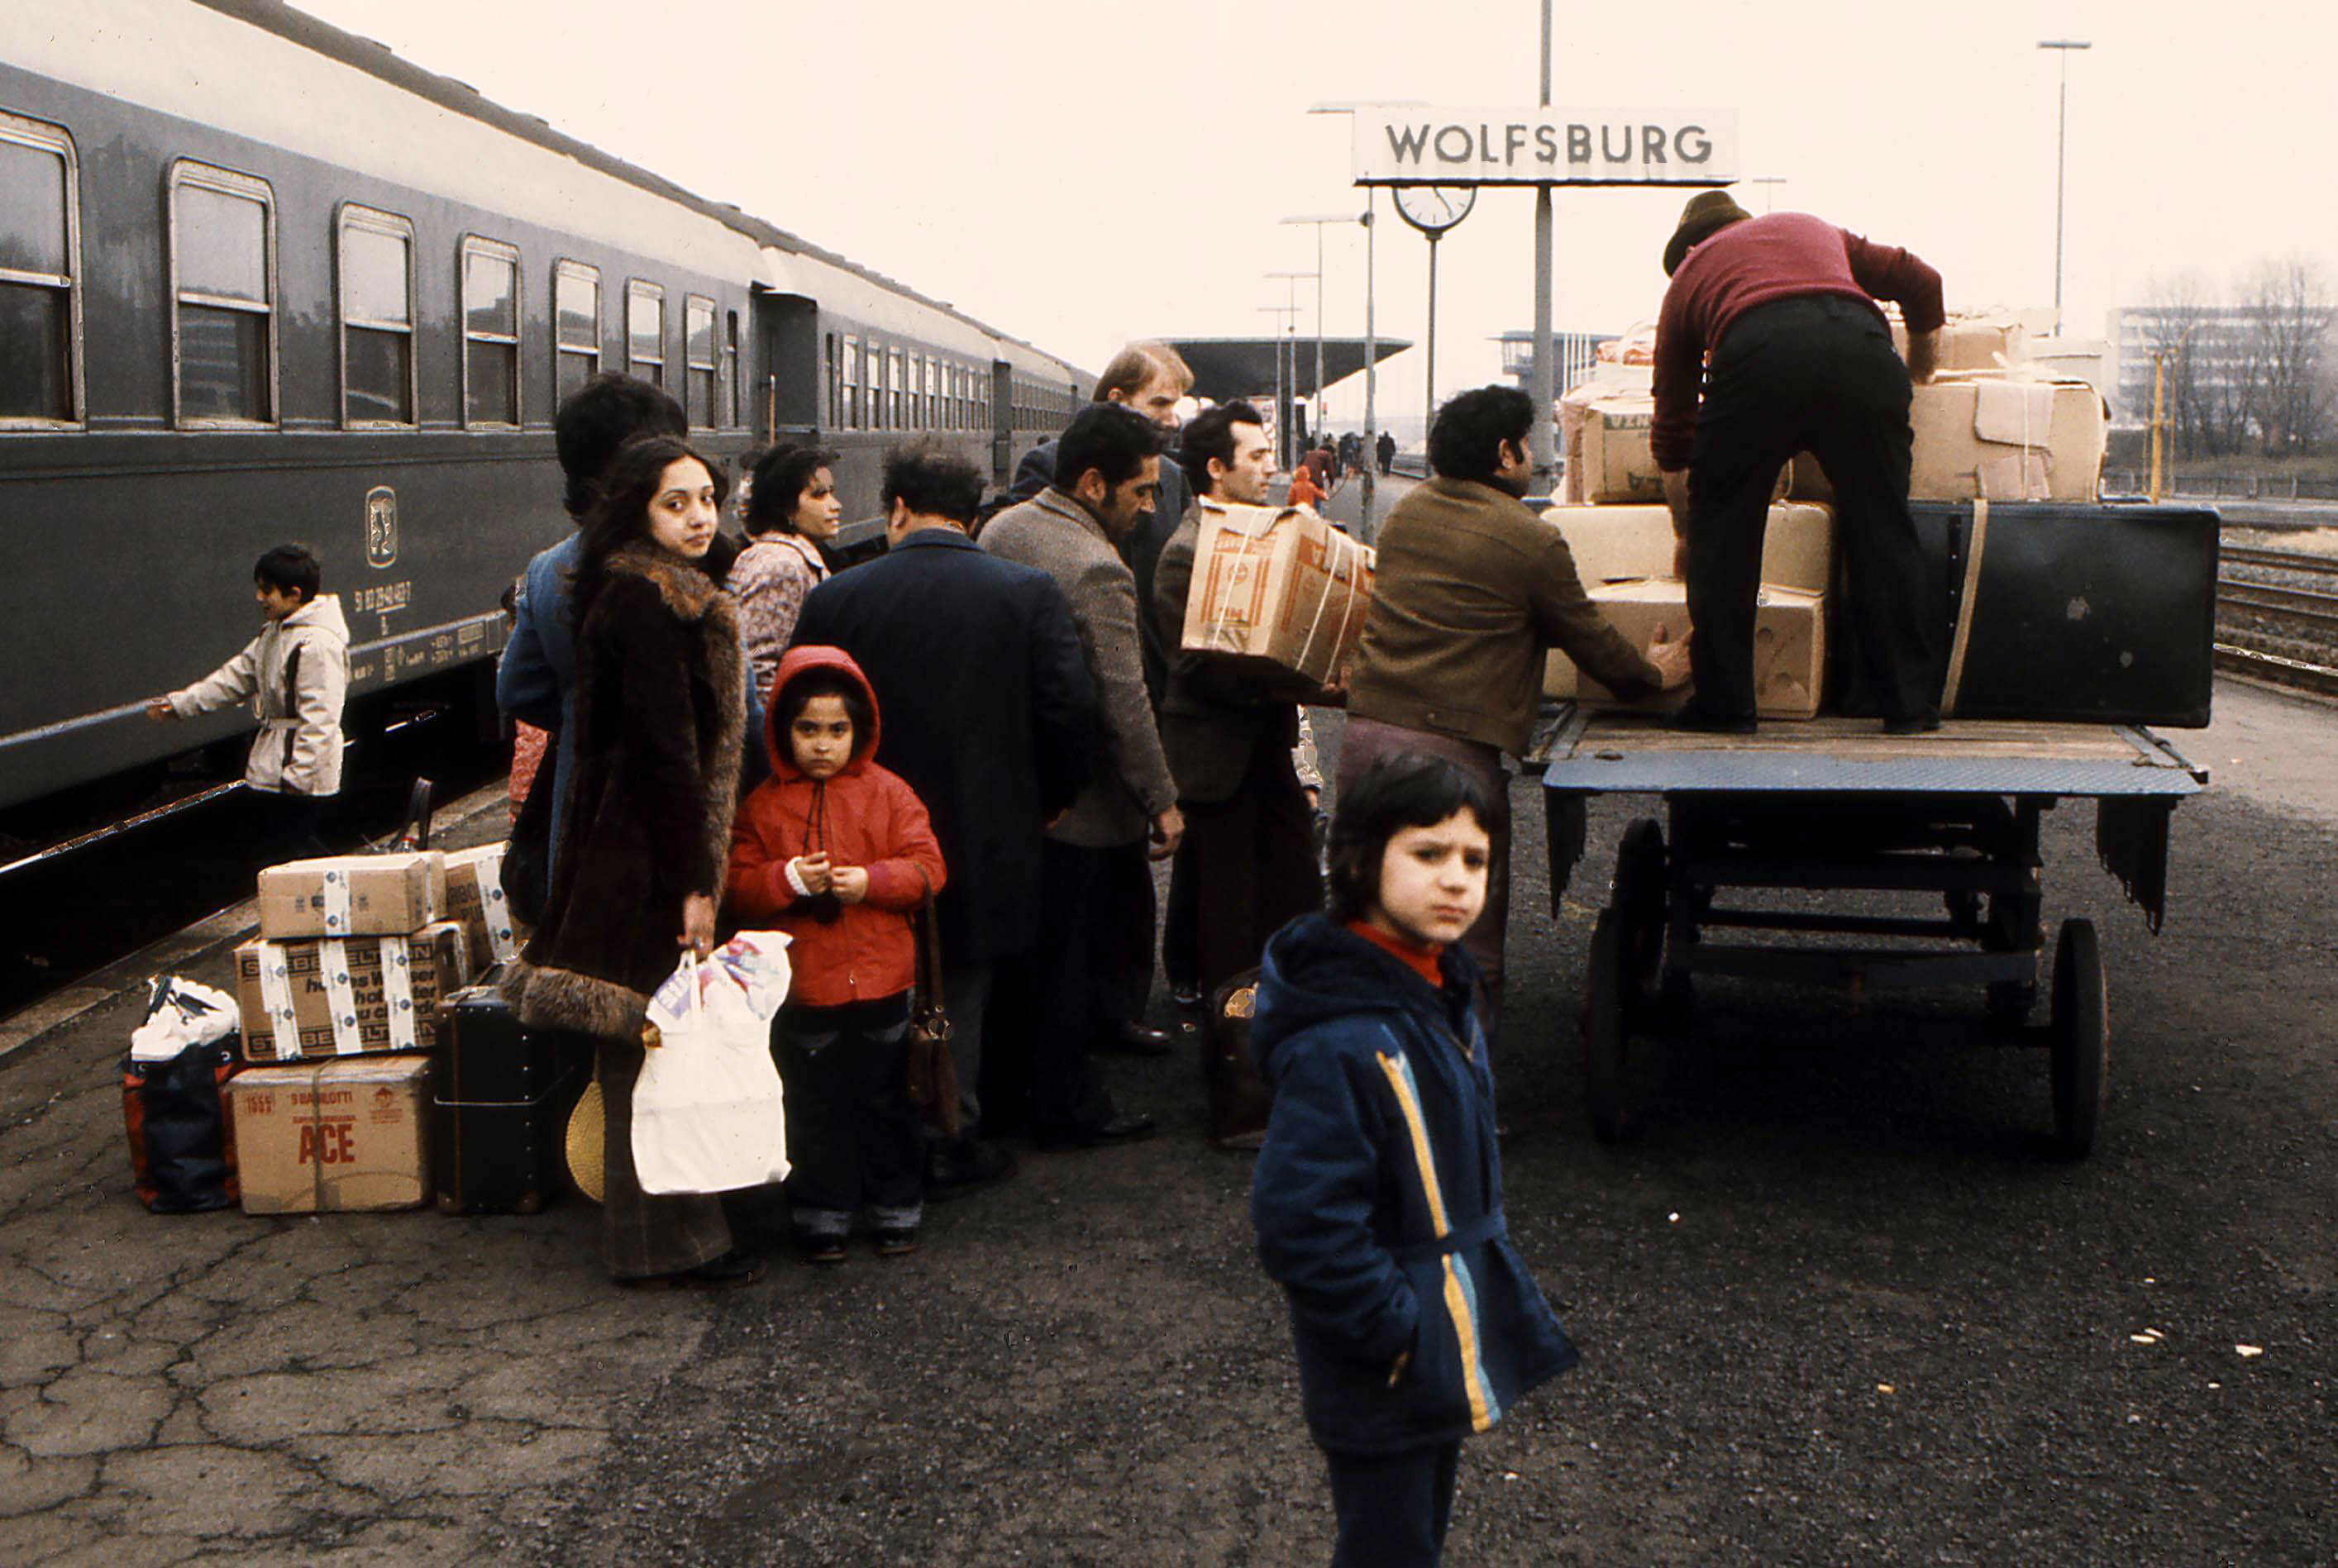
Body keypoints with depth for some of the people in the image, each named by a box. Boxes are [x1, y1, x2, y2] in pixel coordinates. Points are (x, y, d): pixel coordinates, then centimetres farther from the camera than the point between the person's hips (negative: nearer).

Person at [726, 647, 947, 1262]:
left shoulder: (887, 793, 2)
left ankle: (897, 1210, 23)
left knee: (887, 1101, 10)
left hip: (881, 982, 0)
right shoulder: (764, 805, 2)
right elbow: (740, 885, 0)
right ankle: (822, 1217, 20)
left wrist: (870, 881, -17)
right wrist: (790, 880, -18)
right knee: (816, 1109, 8)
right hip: (802, 987, 0)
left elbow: (926, 866, -2)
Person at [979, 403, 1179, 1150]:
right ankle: (1068, 1109, 18)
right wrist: (1163, 801, -13)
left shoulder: (1002, 528, 3)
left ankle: (1000, 1088, 31)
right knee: (1070, 955, 5)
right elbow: (1125, 704, -23)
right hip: (1076, 801, -8)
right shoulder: (1098, 571, -24)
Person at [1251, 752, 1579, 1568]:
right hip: (1381, 1383, -9)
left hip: (1446, 1357, 9)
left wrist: (1507, 1303, 15)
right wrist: (1396, 1332, -23)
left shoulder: (1440, 996, 3)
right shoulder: (1337, 1045, -29)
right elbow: (1299, 1224, -31)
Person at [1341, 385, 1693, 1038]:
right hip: (1451, 748, -6)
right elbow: (1590, 640, 5)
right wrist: (1652, 672, 25)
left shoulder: (1405, 512, 15)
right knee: (1468, 941, 4)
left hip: (1363, 733, 7)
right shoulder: (1532, 539, -6)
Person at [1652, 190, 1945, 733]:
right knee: (1882, 531, 12)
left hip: (1755, 351, -2)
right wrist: (1918, 376, 51)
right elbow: (1921, 284, 33)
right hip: (1858, 340, 2)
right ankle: (1908, 702, 17)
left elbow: (1671, 428, 35)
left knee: (1721, 533, 13)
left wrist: (1685, 535, 45)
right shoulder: (1812, 228, 40)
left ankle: (1722, 703, 14)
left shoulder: (1687, 274, 34)